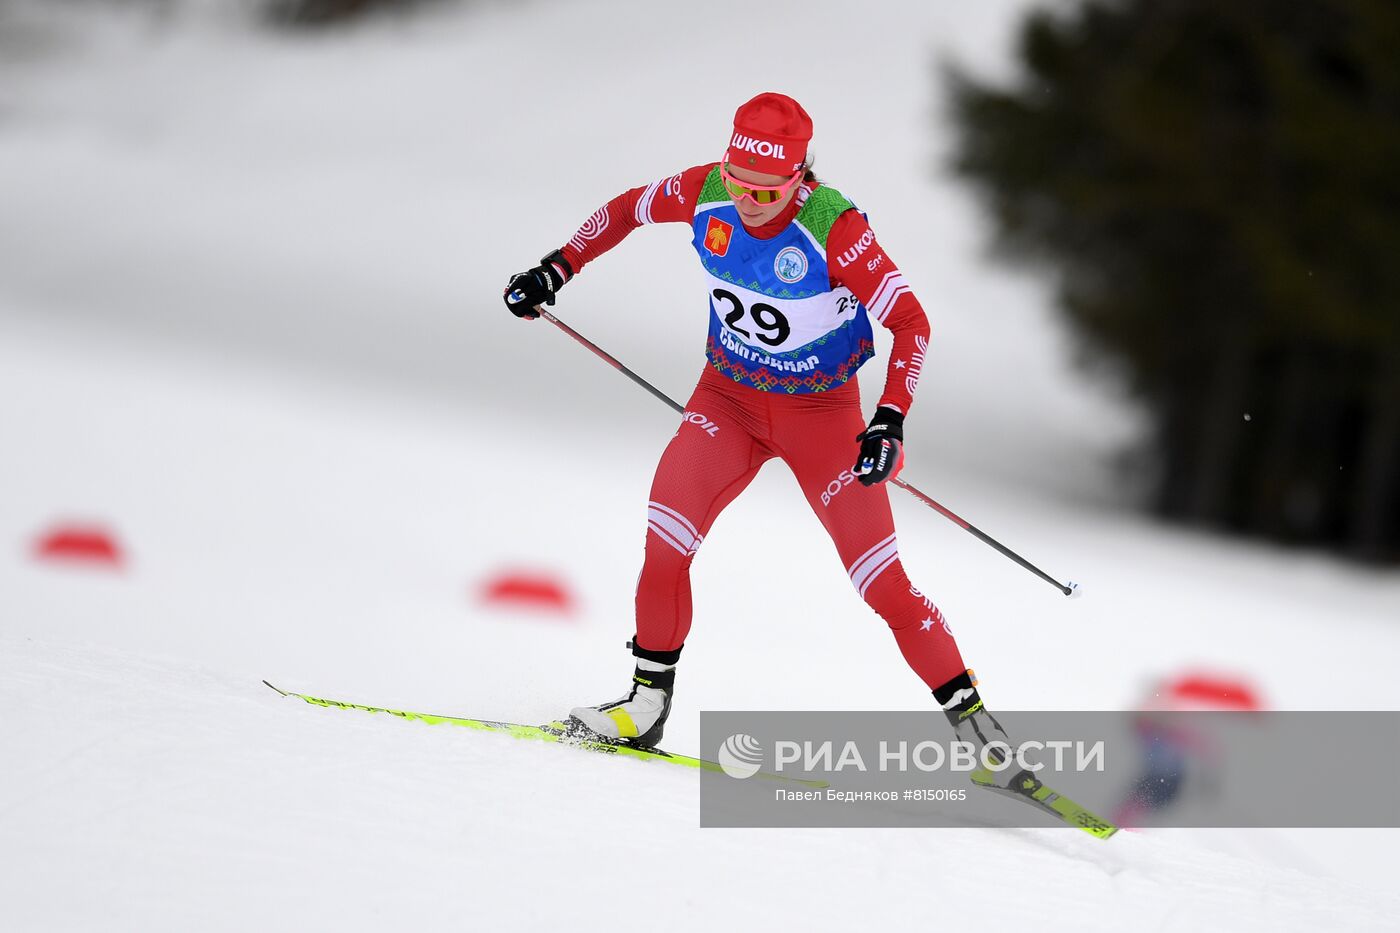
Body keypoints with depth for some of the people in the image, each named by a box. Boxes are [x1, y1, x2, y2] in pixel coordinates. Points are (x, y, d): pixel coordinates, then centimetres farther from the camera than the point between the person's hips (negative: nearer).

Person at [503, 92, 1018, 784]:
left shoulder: (833, 228, -27)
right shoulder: (706, 194, -14)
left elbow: (911, 322, -24)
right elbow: (628, 209, 7)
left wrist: (890, 420, -34)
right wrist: (557, 268, 5)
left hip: (821, 412, -3)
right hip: (728, 397, 3)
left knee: (880, 578, -8)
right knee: (666, 536, -15)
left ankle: (967, 713, 2)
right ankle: (647, 704, 0)